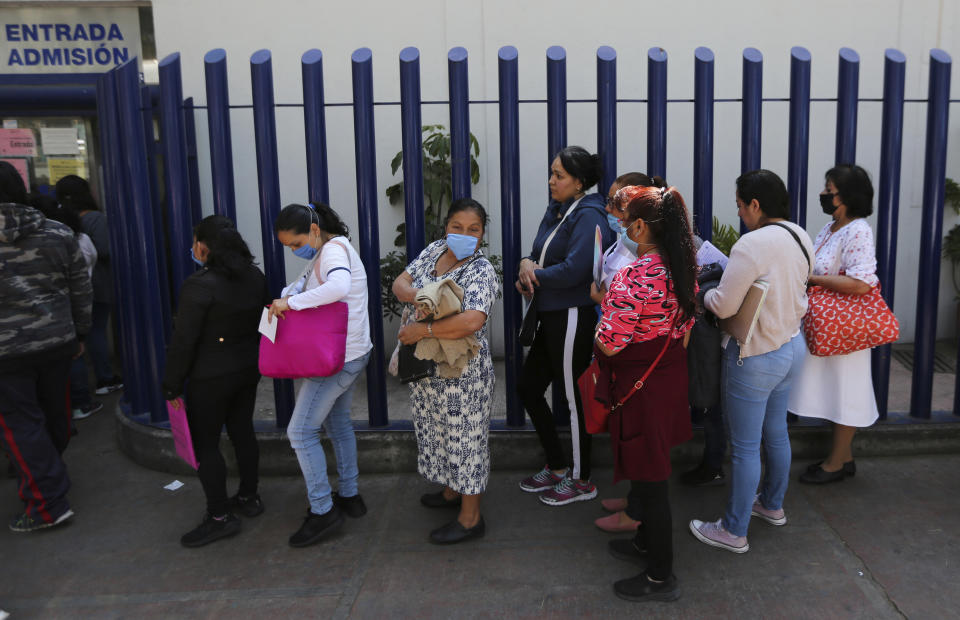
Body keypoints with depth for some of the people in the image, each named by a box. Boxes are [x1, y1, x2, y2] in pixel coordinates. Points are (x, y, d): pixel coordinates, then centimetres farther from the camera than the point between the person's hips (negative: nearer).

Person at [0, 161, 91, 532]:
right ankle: (49, 472, 40)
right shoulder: (59, 234, 0)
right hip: (57, 343, 5)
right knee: (53, 410, 18)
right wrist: (79, 334, 16)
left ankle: (48, 505, 7)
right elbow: (82, 292, 6)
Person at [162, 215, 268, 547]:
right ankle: (249, 497, 31)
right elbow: (264, 323, 12)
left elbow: (184, 340, -19)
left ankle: (220, 516, 8)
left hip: (211, 377, -8)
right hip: (249, 369, 8)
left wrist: (172, 385, -9)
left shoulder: (199, 285, -21)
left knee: (204, 443, 3)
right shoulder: (255, 276, 2)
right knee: (242, 431, 19)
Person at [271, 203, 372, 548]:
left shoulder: (334, 250, -20)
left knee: (301, 431, -5)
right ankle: (350, 496, 33)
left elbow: (338, 287, -39)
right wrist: (287, 295, -3)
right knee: (337, 423, 21)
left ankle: (323, 511, 4)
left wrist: (291, 302, -33)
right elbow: (304, 282, 18)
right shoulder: (321, 254, 12)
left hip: (340, 358, -11)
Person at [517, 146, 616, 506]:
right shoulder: (556, 210, 12)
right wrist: (527, 264, -8)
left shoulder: (589, 217, -16)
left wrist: (532, 274, -10)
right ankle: (557, 468, 31)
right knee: (528, 388, 15)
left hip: (573, 317, -10)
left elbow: (571, 271, -26)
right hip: (550, 317, 10)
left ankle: (582, 481, 21)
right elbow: (541, 255, 15)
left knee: (573, 398, 2)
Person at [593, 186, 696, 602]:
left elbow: (609, 345, -22)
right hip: (672, 376, 9)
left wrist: (597, 334, -2)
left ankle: (661, 577, 19)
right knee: (653, 469, 23)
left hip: (639, 385, -9)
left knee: (649, 478, 4)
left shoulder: (635, 278, -26)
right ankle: (648, 542, 42)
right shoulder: (683, 267, 2)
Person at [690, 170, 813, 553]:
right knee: (776, 432, 24)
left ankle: (734, 532, 17)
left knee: (744, 447, 3)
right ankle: (773, 505, 43)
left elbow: (724, 306, -22)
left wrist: (704, 293, -3)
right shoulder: (800, 237, 2)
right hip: (792, 346, 9)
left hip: (756, 358, -9)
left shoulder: (753, 244, -26)